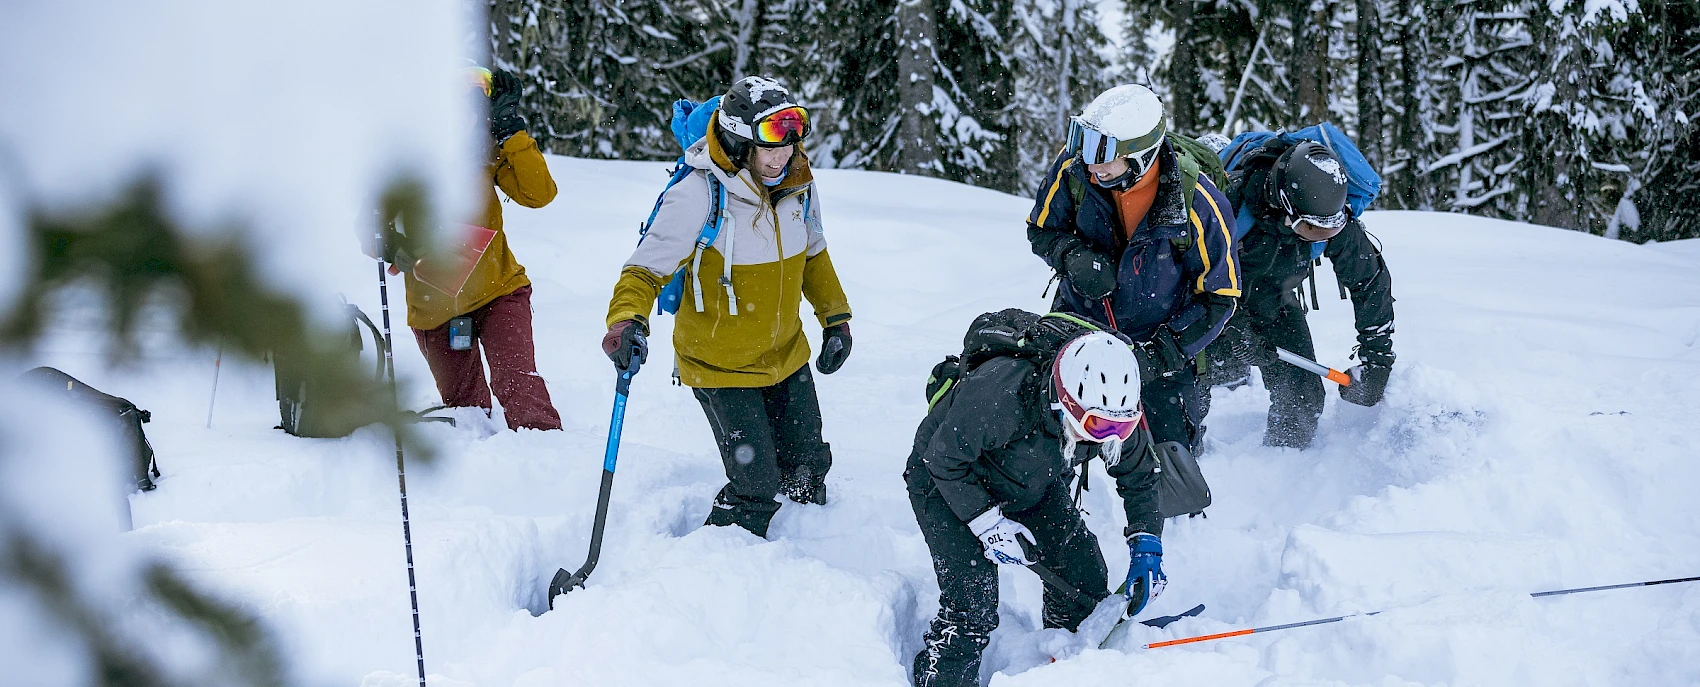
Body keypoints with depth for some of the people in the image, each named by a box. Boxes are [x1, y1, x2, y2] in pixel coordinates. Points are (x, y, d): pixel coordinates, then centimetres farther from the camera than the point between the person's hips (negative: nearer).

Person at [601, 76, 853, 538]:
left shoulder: (798, 183, -8)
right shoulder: (698, 196, -27)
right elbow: (647, 269, -24)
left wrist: (835, 317, 12)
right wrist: (627, 320, -42)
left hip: (787, 356, 6)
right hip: (721, 364, -6)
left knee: (808, 473, 18)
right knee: (756, 489, -9)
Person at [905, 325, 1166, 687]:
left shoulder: (1116, 417, -24)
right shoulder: (1001, 397, -43)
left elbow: (1140, 480, -4)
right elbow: (946, 458, -26)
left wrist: (1146, 548, -17)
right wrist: (989, 524, -26)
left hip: (1031, 487, 6)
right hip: (948, 482, -6)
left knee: (1085, 578, 2)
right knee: (972, 609, -19)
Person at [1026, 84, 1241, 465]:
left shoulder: (1198, 205, -26)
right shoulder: (1074, 169, -18)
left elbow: (1219, 298, -15)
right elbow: (1042, 229, 1)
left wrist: (1160, 356, -25)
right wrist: (1073, 257, -23)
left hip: (1159, 341, -2)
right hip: (1081, 317, 2)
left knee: (1170, 458, -6)